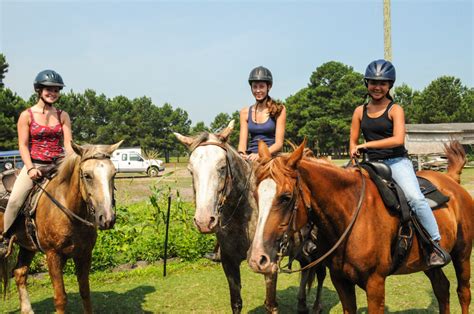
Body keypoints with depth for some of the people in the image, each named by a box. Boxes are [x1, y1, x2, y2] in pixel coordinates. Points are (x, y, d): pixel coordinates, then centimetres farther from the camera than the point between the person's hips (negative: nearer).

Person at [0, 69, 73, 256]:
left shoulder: (63, 116, 10)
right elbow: (23, 145, -3)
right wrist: (30, 168, -16)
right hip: (34, 165, -2)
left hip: (58, 165, 3)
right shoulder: (27, 115, 3)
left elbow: (68, 144, 3)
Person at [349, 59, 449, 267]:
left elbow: (398, 139, -16)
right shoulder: (360, 111, 10)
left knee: (415, 197, -25)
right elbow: (353, 142, 15)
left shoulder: (395, 110, -2)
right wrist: (355, 158, -4)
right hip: (372, 164, 4)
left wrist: (366, 144, -19)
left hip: (397, 161, -4)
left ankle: (435, 246, -14)